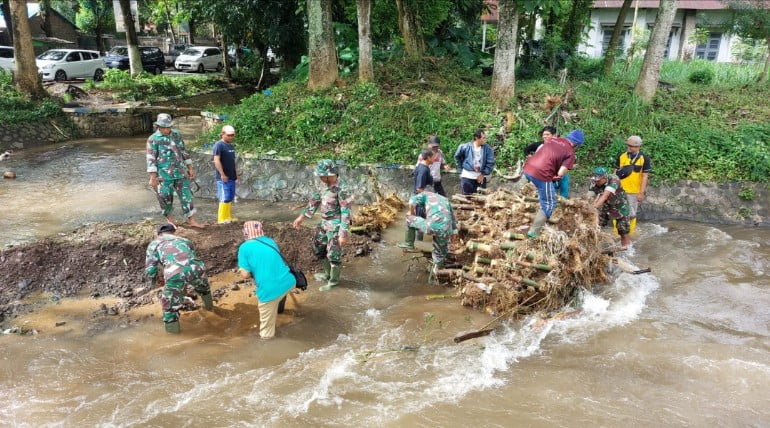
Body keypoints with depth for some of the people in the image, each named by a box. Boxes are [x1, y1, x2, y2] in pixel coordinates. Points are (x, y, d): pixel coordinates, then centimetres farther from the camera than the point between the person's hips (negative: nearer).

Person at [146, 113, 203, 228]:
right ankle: (169, 217, 27)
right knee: (166, 197, 5)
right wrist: (153, 177, -13)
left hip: (180, 173, 4)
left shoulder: (177, 135, 7)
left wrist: (190, 168, 14)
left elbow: (184, 152, 15)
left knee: (186, 196, 2)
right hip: (164, 175, -4)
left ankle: (191, 220, 7)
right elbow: (151, 159, -9)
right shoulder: (153, 139, -6)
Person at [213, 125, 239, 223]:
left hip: (231, 177, 8)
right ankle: (222, 218, -1)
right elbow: (216, 161, -17)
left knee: (230, 198, 11)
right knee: (225, 198, -7)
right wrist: (222, 174, -21)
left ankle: (228, 217, 19)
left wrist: (235, 174, 19)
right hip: (223, 178, -8)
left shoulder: (230, 145, 16)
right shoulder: (219, 145, -10)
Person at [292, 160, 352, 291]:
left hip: (335, 227, -9)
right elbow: (315, 200, 12)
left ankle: (333, 281, 25)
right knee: (319, 248, 21)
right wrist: (302, 216, 14)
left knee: (334, 254, 4)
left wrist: (343, 234, -23)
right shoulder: (326, 187, 1)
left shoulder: (340, 191, -25)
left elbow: (346, 213, -23)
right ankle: (327, 274, 41)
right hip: (324, 224, 9)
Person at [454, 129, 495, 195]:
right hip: (467, 176, -1)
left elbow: (490, 163, -5)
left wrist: (483, 174, -10)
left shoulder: (488, 149, -7)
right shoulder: (466, 147, -8)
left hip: (481, 176, 1)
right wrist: (461, 167, 8)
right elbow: (457, 157, 9)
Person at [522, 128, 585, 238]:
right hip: (541, 174, -7)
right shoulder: (570, 152, 0)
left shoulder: (553, 139, 17)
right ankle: (533, 232, 4)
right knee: (549, 204, 8)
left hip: (528, 168, 7)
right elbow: (560, 174, -8)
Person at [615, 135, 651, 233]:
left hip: (635, 192, -2)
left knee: (631, 215, 9)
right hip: (620, 190, 2)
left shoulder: (644, 158, -8)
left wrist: (641, 193, -11)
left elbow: (645, 176, -7)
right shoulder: (622, 156, -1)